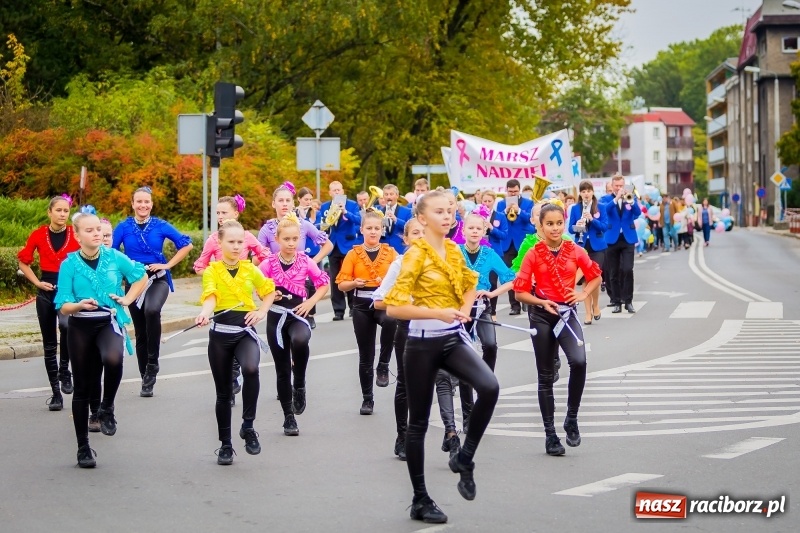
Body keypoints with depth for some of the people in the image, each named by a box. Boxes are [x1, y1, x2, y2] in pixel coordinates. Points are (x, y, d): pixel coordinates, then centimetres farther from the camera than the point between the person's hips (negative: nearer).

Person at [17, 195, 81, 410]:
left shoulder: (76, 234, -4)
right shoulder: (38, 235, 0)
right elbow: (24, 261, 11)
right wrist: (37, 282, 2)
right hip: (46, 292, 2)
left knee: (66, 325, -33)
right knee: (49, 345, 6)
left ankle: (64, 370, -13)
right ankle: (56, 393, 15)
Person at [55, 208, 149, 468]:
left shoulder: (114, 257, -3)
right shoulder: (69, 264, -6)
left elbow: (142, 276, 14)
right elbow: (63, 306, -9)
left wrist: (127, 300, 4)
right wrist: (80, 305, -28)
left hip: (109, 322, 0)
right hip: (81, 327, 1)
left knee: (113, 359, -35)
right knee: (83, 387, 5)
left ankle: (107, 409, -9)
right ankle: (83, 448, 17)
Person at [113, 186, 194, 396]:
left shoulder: (161, 226, -3)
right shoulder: (123, 227, -3)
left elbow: (186, 245, -1)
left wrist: (168, 265, -6)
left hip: (158, 279, -2)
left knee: (152, 310, -34)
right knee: (141, 332, 7)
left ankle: (152, 362, -23)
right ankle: (146, 380, 18)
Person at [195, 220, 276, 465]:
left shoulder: (251, 269, 6)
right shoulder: (212, 271, -1)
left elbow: (269, 290, 23)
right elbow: (210, 296, -20)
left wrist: (262, 311, 5)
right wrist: (204, 313, -41)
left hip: (245, 332, 0)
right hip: (220, 334, 0)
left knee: (251, 369, -30)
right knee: (223, 391, 8)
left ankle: (248, 426, -14)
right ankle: (225, 445, 21)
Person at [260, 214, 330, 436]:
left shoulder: (305, 262, -4)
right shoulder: (269, 264, -5)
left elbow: (324, 283, 7)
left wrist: (311, 302, -6)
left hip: (298, 314, -1)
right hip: (276, 317, 1)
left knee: (300, 341, -37)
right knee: (282, 369, 5)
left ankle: (299, 384, -12)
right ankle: (289, 418, 18)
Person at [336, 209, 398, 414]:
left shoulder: (390, 253, 5)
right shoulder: (353, 254, 4)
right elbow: (341, 284, 1)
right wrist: (354, 283, -19)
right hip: (362, 305, 1)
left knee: (390, 321, -38)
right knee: (365, 355, 5)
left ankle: (383, 366, -21)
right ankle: (367, 398, 17)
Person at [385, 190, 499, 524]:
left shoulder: (454, 251, 7)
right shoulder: (416, 255, -13)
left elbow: (470, 284, 26)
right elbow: (393, 307, -19)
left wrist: (464, 311, 6)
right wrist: (438, 313, -26)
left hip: (454, 339, 5)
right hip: (424, 343, -5)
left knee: (489, 387, -21)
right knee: (419, 422, 4)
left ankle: (464, 459, -1)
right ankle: (420, 501, 15)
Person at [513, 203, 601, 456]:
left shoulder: (575, 251, -1)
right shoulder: (533, 254, -5)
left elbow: (595, 276, 14)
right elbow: (520, 292, -4)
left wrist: (583, 294, -2)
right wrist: (541, 302, -18)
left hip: (567, 313, 0)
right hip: (542, 316, 0)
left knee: (579, 361, -24)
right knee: (545, 376, 6)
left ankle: (572, 418, -6)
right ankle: (550, 434, 14)